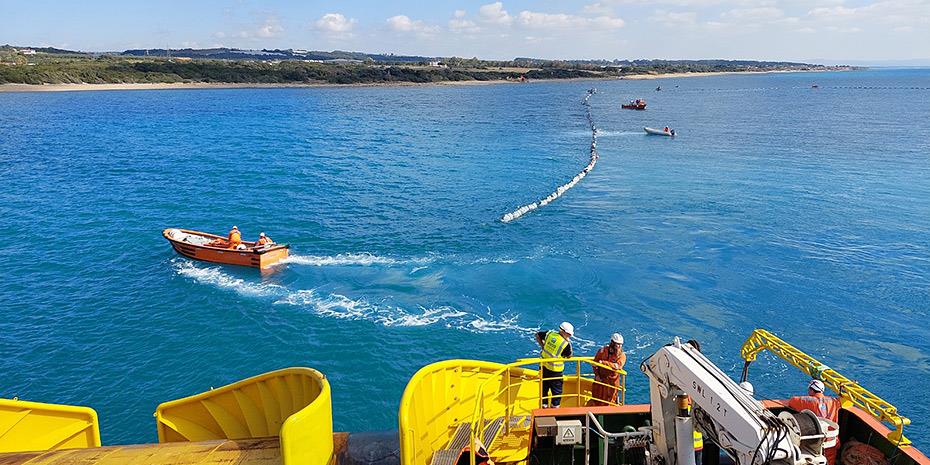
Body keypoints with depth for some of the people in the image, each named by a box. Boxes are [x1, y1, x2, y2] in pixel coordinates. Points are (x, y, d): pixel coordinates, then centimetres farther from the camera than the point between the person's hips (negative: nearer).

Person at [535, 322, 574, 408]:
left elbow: (537, 335, 11)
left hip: (543, 366, 6)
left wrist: (543, 346, 14)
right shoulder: (566, 343, -18)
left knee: (544, 387, 21)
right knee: (557, 390, 12)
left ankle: (544, 405, 33)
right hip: (555, 370, -6)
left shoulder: (550, 333, -3)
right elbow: (569, 357, -4)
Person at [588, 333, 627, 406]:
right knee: (596, 398, 11)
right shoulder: (602, 351, -6)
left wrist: (603, 362, -27)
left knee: (610, 401, 10)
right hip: (600, 379, 1)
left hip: (612, 381, -1)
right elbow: (595, 363, 3)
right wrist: (597, 375, -7)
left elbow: (617, 366, -27)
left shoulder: (622, 355, -10)